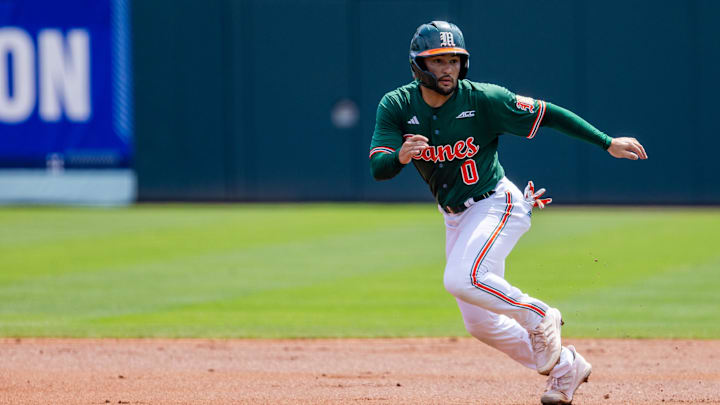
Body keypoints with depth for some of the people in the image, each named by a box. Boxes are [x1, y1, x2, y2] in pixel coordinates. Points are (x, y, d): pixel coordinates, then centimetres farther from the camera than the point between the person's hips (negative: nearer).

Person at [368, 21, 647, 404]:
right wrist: (400, 156, -40)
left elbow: (548, 114, -12)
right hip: (455, 218, 6)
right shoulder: (397, 107, -9)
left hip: (497, 204, -6)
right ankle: (563, 366, 26)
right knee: (480, 323, 8)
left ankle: (539, 316, -7)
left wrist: (608, 143, -15)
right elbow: (378, 168, -16)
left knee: (462, 279, -31)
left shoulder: (483, 99, -17)